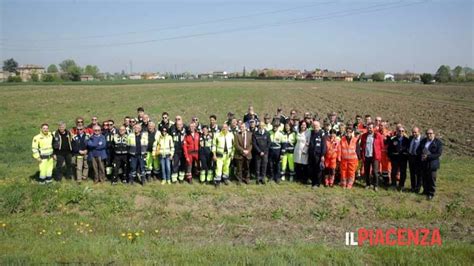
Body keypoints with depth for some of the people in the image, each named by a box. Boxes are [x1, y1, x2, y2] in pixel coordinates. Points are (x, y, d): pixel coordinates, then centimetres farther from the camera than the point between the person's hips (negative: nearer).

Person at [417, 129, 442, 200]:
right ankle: (425, 191, 30)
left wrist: (428, 156, -22)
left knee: (431, 179, 2)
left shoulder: (438, 142, -8)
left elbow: (438, 154, -14)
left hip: (432, 164, -5)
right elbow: (418, 150, 11)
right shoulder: (423, 141, 8)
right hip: (423, 164, 5)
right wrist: (422, 155, -10)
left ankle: (431, 194, 13)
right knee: (424, 178, 13)